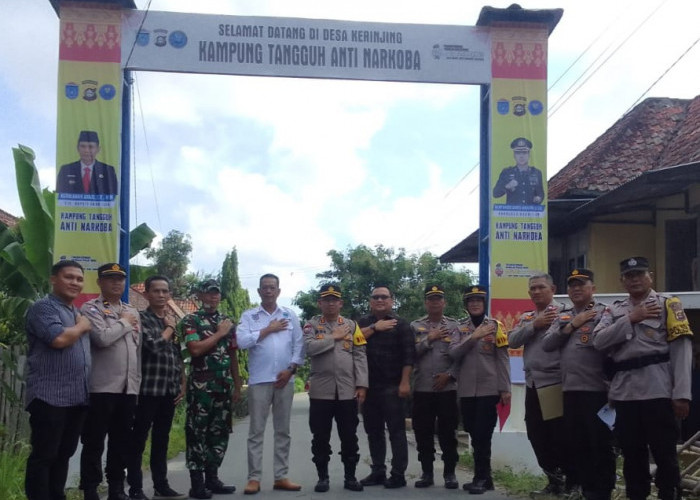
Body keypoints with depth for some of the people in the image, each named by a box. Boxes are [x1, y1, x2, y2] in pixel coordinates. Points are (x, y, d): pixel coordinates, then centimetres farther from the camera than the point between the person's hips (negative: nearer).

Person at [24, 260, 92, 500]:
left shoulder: (77, 312, 20)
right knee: (43, 456, -4)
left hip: (77, 397, 8)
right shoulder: (44, 307, -7)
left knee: (64, 454, 13)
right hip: (50, 397, -8)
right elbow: (59, 339, -23)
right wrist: (82, 327, -7)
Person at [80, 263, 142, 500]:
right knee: (94, 442, 0)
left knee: (122, 442, 11)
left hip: (128, 387, 6)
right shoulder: (91, 308, -3)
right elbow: (102, 338, -20)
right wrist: (124, 323, -5)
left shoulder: (132, 312, 18)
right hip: (101, 387, -6)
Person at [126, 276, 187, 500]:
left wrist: (182, 385, 13)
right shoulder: (141, 318, -5)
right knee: (139, 440, -1)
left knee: (161, 440, 13)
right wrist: (169, 327, -4)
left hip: (170, 390, 6)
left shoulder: (172, 321, 15)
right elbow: (154, 345, -20)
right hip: (148, 389, -6)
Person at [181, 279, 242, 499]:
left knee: (220, 432, 9)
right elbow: (195, 349, -17)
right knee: (198, 433, -4)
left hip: (224, 386, 6)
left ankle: (212, 478, 18)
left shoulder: (228, 322, 15)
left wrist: (237, 386, 13)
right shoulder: (190, 321, -3)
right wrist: (219, 334, -11)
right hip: (201, 386, -6)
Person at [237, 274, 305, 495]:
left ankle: (281, 477, 14)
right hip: (259, 380, -2)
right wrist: (269, 329, -8)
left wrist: (291, 369, -6)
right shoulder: (249, 316, 4)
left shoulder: (290, 315, 10)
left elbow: (299, 344, 5)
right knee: (256, 431, -1)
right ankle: (254, 478, 3)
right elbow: (242, 341, -12)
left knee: (283, 431, 7)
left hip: (285, 380, 2)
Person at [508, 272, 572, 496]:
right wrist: (535, 325, -8)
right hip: (532, 385, 7)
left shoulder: (563, 312, -5)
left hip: (555, 383, -7)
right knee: (537, 437, 11)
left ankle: (572, 482, 11)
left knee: (560, 437, -3)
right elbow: (512, 341, 1)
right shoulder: (526, 318, 17)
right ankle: (554, 480, 23)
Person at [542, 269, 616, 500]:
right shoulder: (562, 317, 16)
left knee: (600, 444, 0)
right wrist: (571, 325, -4)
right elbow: (546, 344, 4)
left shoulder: (603, 313, -2)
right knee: (575, 443, 12)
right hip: (569, 388, 6)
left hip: (596, 388, -6)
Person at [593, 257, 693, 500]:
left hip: (658, 391, -4)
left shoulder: (667, 303, 3)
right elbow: (599, 341, 0)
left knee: (664, 454, 0)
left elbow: (681, 349, -5)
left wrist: (681, 393, -13)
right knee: (632, 454, 12)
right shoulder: (615, 310, 16)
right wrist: (631, 319, -7)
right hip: (624, 393, 4)